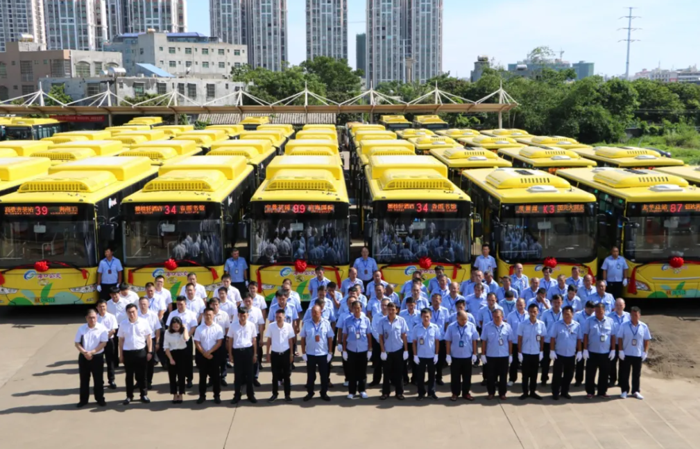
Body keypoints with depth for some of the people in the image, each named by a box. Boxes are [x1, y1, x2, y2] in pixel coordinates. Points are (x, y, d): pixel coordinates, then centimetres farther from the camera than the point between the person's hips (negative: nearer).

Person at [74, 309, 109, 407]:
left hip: (97, 357, -2)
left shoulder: (102, 328, -6)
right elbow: (77, 343, 2)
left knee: (98, 379, 5)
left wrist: (92, 352, -18)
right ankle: (83, 400, 20)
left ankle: (100, 399, 17)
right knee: (84, 380, 10)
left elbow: (103, 343, -10)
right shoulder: (81, 329, 2)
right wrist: (84, 353, -15)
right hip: (83, 357, 2)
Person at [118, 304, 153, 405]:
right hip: (127, 352, 1)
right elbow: (121, 340, 6)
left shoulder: (143, 322, -3)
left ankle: (144, 395, 18)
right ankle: (129, 396, 19)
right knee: (129, 375, 9)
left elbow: (148, 338, 2)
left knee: (141, 375, 7)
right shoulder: (123, 324, 1)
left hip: (141, 352, -1)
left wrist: (149, 352, -1)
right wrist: (121, 355, 5)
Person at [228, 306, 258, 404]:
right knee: (238, 374, 7)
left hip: (248, 350, 0)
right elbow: (230, 340, 4)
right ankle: (237, 395, 18)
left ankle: (250, 395, 19)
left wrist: (255, 354, 5)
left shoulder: (252, 325, -2)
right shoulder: (233, 325, -2)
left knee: (250, 373, 7)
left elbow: (254, 340, 5)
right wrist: (230, 354, 3)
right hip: (237, 351, 0)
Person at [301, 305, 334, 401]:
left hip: (323, 354, 0)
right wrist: (303, 352, -2)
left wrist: (330, 352, -3)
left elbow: (330, 338, 0)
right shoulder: (307, 324, -2)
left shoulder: (326, 323, -4)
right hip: (310, 354, 0)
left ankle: (324, 393, 22)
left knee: (324, 375, 8)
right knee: (310, 375, 11)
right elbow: (303, 339, 2)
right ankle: (310, 393, 24)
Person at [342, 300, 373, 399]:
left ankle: (362, 390, 22)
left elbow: (369, 336, 2)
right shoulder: (347, 320, -4)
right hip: (351, 350, 0)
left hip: (363, 350, 0)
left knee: (362, 371, 9)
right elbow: (344, 336, 1)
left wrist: (370, 350, 1)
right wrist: (344, 350, -1)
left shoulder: (366, 320, -3)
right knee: (352, 371, 6)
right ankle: (351, 391, 16)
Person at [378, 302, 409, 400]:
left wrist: (406, 350, -2)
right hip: (387, 351, 0)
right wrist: (382, 351, -5)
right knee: (387, 372, 9)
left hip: (398, 350, 0)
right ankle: (385, 392, 19)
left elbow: (404, 336, -1)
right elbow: (381, 337, -2)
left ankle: (399, 392, 18)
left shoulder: (401, 320, -7)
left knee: (398, 372, 9)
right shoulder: (382, 321, -7)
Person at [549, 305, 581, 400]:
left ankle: (564, 392, 24)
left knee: (569, 375, 10)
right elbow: (552, 338, -4)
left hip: (571, 355, 2)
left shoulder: (577, 325, -1)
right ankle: (555, 392, 12)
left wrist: (579, 351, 2)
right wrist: (552, 351, -8)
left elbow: (579, 339, 5)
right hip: (559, 354, -2)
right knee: (557, 374, 2)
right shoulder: (557, 324, -6)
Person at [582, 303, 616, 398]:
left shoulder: (610, 321, 3)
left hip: (606, 353, 2)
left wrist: (613, 350, 2)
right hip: (592, 352, -2)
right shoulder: (589, 321, -2)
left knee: (604, 373, 8)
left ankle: (602, 392, 19)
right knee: (590, 373, 3)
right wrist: (585, 350, -6)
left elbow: (612, 336, 6)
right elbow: (585, 336, -2)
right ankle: (590, 391, 13)